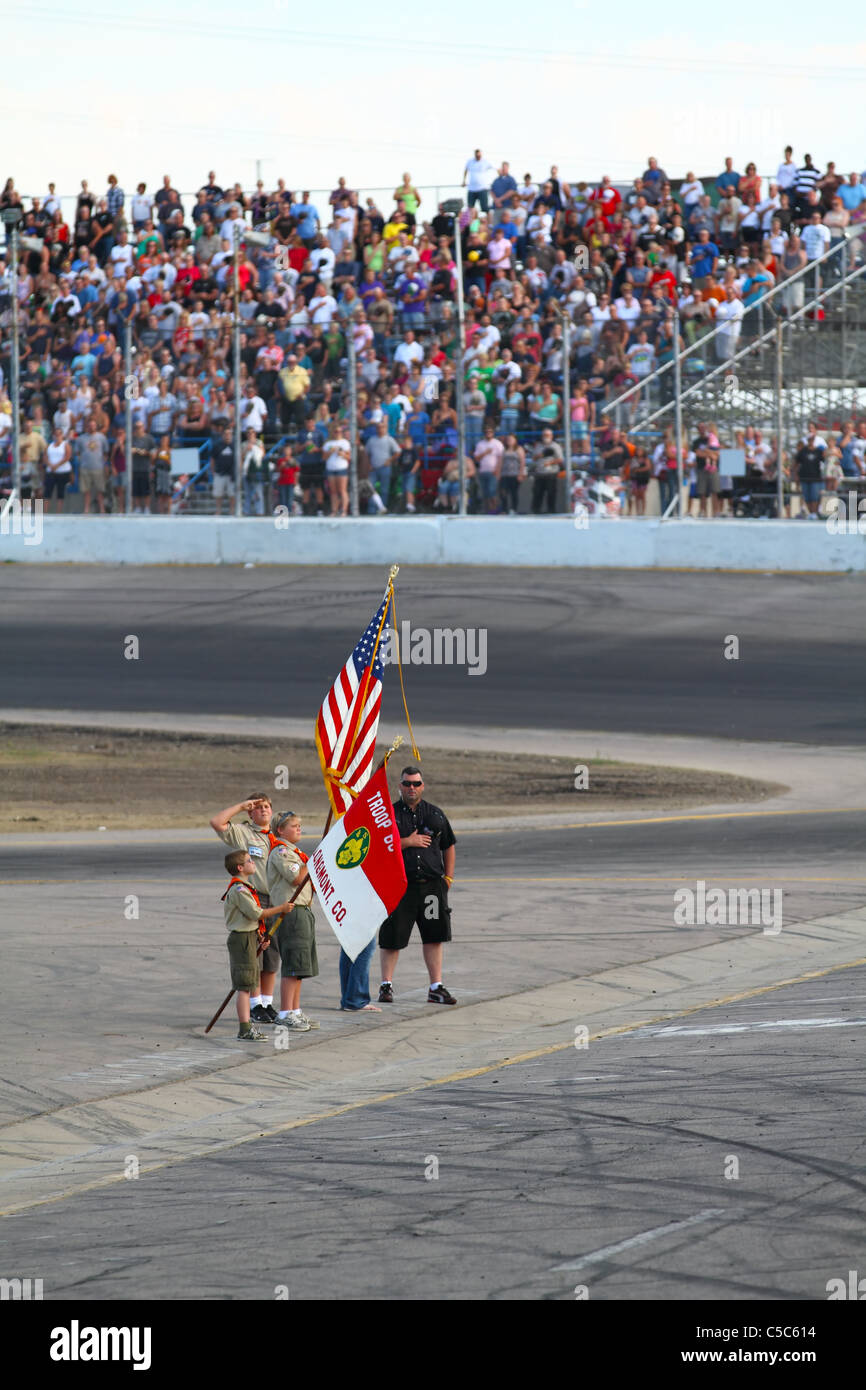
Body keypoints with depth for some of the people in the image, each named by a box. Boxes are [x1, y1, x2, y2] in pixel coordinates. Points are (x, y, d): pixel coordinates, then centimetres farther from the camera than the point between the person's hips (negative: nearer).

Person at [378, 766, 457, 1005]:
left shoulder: (435, 813, 12)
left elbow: (448, 846, 20)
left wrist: (448, 876, 9)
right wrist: (407, 842, -13)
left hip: (432, 884, 3)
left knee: (434, 936, 3)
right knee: (392, 938, 2)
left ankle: (436, 987, 8)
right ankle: (386, 986, 14)